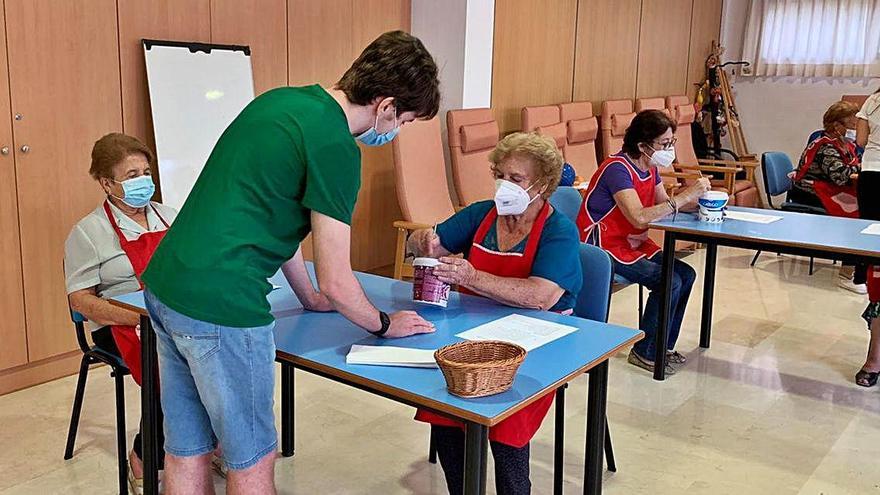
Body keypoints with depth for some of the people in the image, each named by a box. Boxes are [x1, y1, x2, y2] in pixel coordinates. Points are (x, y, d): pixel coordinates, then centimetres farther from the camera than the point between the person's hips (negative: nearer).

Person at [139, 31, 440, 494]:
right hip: (220, 306, -9)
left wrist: (309, 297, 29)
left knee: (185, 451, 19)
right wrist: (384, 325, 9)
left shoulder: (280, 101, 12)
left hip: (164, 283, 9)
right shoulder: (334, 148, -14)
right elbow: (336, 285, -10)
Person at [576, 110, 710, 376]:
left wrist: (696, 200, -6)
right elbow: (639, 217, -34)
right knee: (669, 282, -19)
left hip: (634, 242, 9)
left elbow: (664, 204, 13)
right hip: (605, 246, -9)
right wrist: (684, 196, -30)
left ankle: (664, 345, 12)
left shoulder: (650, 167, 6)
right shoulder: (617, 169, -23)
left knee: (686, 274, -1)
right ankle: (645, 352, -3)